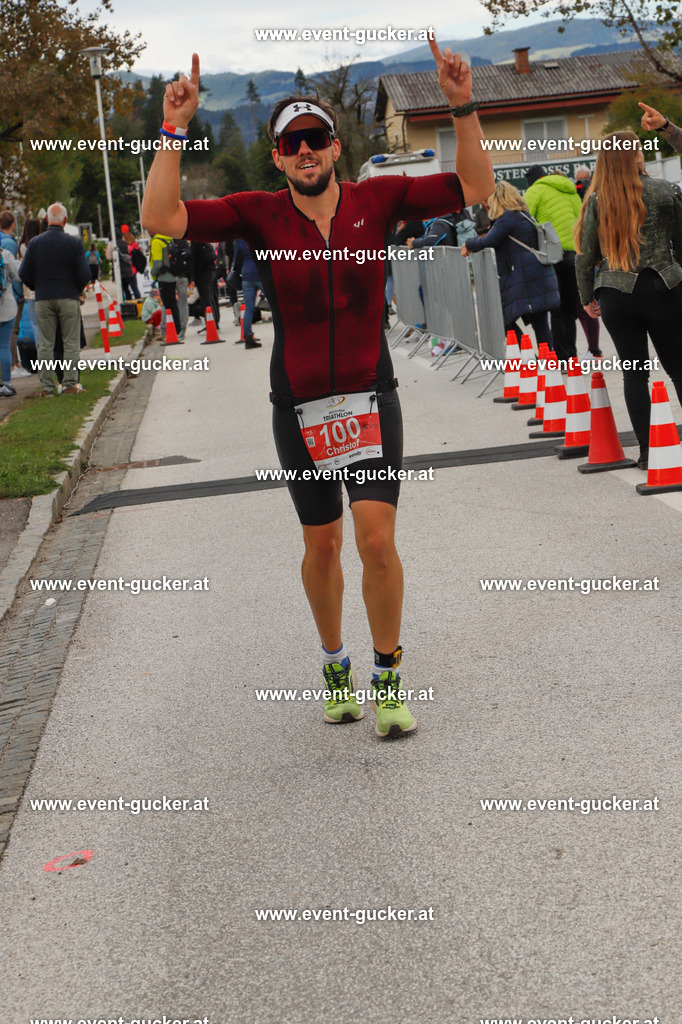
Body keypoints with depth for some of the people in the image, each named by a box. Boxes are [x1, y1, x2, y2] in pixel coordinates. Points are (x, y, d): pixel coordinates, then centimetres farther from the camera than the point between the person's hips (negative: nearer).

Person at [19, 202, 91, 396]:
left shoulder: (35, 243, -1)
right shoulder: (74, 243, -7)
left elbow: (24, 273, -1)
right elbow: (84, 274, -9)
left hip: (43, 299, 2)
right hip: (68, 298, -2)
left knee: (45, 344, 6)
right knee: (71, 343, 4)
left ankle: (47, 386, 5)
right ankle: (70, 384, 1)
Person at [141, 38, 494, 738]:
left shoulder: (376, 200, -1)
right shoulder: (259, 214, -3)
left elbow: (473, 188, -3)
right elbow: (161, 217, -12)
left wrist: (463, 108, -14)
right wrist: (174, 131, -19)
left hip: (371, 398, 0)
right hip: (297, 405, 1)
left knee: (377, 540, -11)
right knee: (322, 544, 11)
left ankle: (387, 678, 8)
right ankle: (334, 664, 34)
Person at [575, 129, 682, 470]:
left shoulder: (597, 201, 0)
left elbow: (585, 256, 3)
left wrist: (587, 297, 15)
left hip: (616, 295, 1)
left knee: (634, 372, 6)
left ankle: (647, 451, 4)